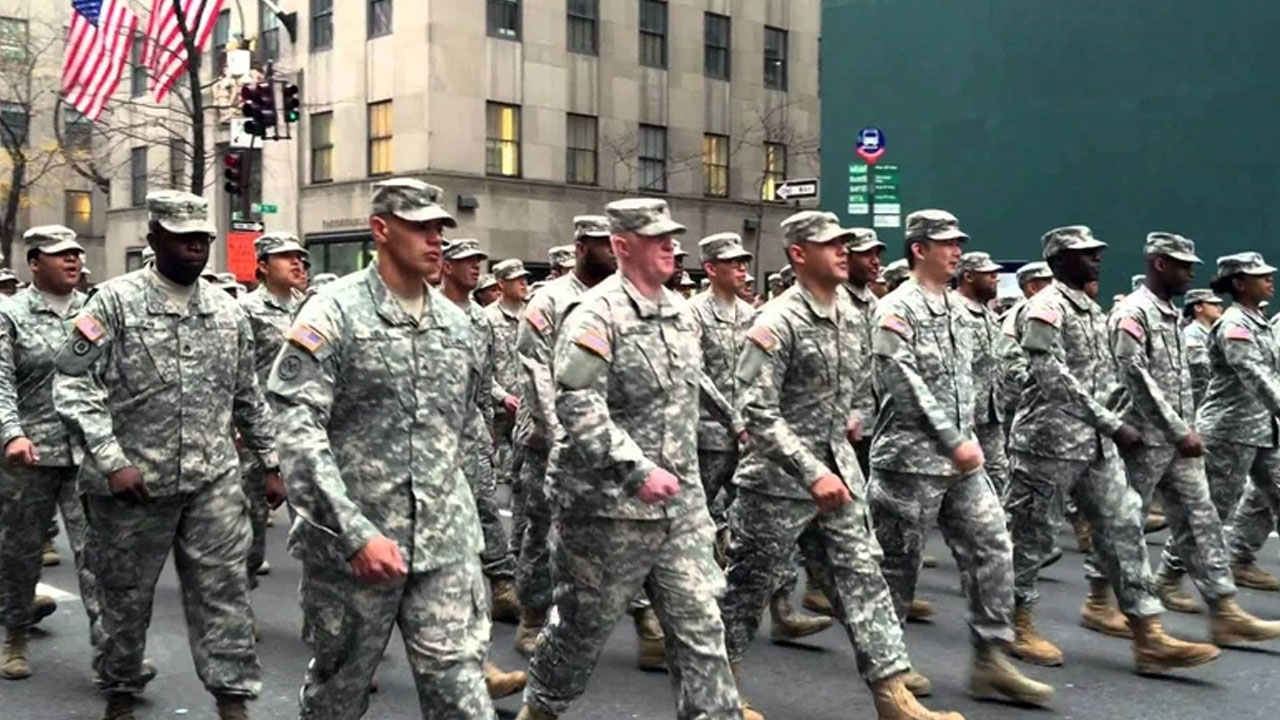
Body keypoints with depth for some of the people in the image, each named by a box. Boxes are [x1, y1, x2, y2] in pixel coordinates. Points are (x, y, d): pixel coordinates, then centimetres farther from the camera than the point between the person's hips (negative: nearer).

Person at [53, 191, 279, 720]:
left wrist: (270, 462, 13)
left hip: (213, 478, 3)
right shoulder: (115, 301, -5)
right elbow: (73, 384, -11)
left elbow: (247, 396, 15)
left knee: (224, 589, 1)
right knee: (127, 595, 12)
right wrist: (110, 460, -19)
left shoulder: (227, 309, 8)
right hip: (132, 482, -2)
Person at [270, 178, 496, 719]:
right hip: (351, 545, -4)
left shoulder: (456, 323, 10)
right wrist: (355, 534, -24)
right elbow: (299, 433, -17)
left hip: (446, 546, 4)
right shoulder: (333, 314, -9)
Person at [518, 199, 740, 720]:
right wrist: (639, 470, -26)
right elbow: (578, 407, -23)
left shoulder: (680, 311, 11)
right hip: (609, 504, -6)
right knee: (585, 622, 11)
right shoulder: (596, 315, -14)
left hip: (681, 503, 6)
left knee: (700, 624, 4)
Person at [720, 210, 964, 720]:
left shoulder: (850, 312, 5)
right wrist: (812, 472, -28)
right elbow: (756, 411, -24)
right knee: (749, 583, 7)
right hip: (778, 477, -7)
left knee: (861, 574, 3)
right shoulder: (778, 323, -19)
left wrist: (849, 418, 14)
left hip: (837, 467, 7)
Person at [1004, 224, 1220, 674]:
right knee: (1030, 536, 3)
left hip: (1095, 443, 9)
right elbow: (1054, 379, -21)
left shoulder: (1092, 309, 15)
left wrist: (1109, 427, 14)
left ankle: (1149, 637, 3)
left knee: (1123, 527, 2)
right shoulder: (1045, 309, -12)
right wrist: (1113, 425, -21)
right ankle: (1018, 626, 17)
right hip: (1049, 441, -8)